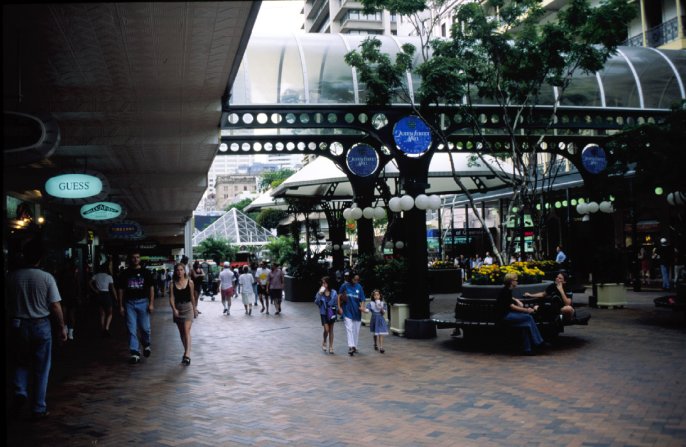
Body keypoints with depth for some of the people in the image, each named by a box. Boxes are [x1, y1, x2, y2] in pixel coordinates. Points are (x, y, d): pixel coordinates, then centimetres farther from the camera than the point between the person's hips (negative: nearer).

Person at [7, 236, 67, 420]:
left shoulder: (11, 277, -5)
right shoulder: (46, 278, -12)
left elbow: (7, 304, 1)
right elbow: (55, 306, -11)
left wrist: (12, 322, 15)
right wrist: (61, 328, 1)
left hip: (17, 325, 2)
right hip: (41, 326, -2)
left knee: (20, 363, 22)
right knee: (41, 368, 9)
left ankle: (20, 392, -1)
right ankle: (38, 409, 14)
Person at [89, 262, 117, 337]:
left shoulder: (96, 276, 6)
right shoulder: (109, 276, -5)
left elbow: (90, 284, -6)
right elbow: (112, 288, -9)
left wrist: (95, 291, -1)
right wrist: (116, 297, -5)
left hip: (99, 295, 4)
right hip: (107, 295, -4)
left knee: (102, 314, 12)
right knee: (109, 314, 8)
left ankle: (103, 331, 15)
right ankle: (106, 328, -11)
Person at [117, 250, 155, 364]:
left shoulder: (145, 272, 3)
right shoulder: (125, 273, 6)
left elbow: (151, 288, 3)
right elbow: (121, 290, 8)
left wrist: (151, 303, -5)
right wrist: (121, 306, 2)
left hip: (143, 302, -1)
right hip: (129, 303, 1)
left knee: (145, 327, 3)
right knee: (132, 329, -1)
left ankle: (146, 345, 31)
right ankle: (135, 353, 2)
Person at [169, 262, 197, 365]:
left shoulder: (190, 282, -3)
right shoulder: (173, 284, -1)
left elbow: (192, 297, 5)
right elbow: (171, 298, -5)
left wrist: (195, 309, 10)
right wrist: (174, 309, -19)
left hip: (188, 307, -3)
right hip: (177, 309, 3)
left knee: (186, 331, -14)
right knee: (181, 332, 13)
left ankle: (187, 355, -20)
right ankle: (186, 350, 30)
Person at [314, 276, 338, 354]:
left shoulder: (333, 292, -5)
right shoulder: (320, 292, -6)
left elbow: (336, 303, 3)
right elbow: (316, 302, -14)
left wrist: (334, 309, -6)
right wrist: (320, 293, -23)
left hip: (331, 313, 1)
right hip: (323, 313, -1)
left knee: (331, 330, 9)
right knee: (326, 329, -10)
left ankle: (331, 347, 17)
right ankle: (324, 343, 18)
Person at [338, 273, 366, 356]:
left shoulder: (359, 287, 2)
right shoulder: (345, 286, -5)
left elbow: (362, 299, 2)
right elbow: (339, 296, 2)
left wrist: (362, 307, -17)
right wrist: (339, 307, -5)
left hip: (357, 312, 3)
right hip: (347, 311, -3)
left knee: (356, 330, 10)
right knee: (349, 328, -14)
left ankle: (355, 346, 24)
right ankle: (351, 346, -21)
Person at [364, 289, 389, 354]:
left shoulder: (383, 303, -2)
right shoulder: (371, 303, -3)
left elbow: (384, 313, -3)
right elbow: (367, 310, -15)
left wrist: (381, 309, -21)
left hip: (380, 320, -1)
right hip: (374, 319, 1)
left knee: (381, 334, -8)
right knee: (375, 334, 14)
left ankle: (381, 347, -8)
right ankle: (376, 345, 35)